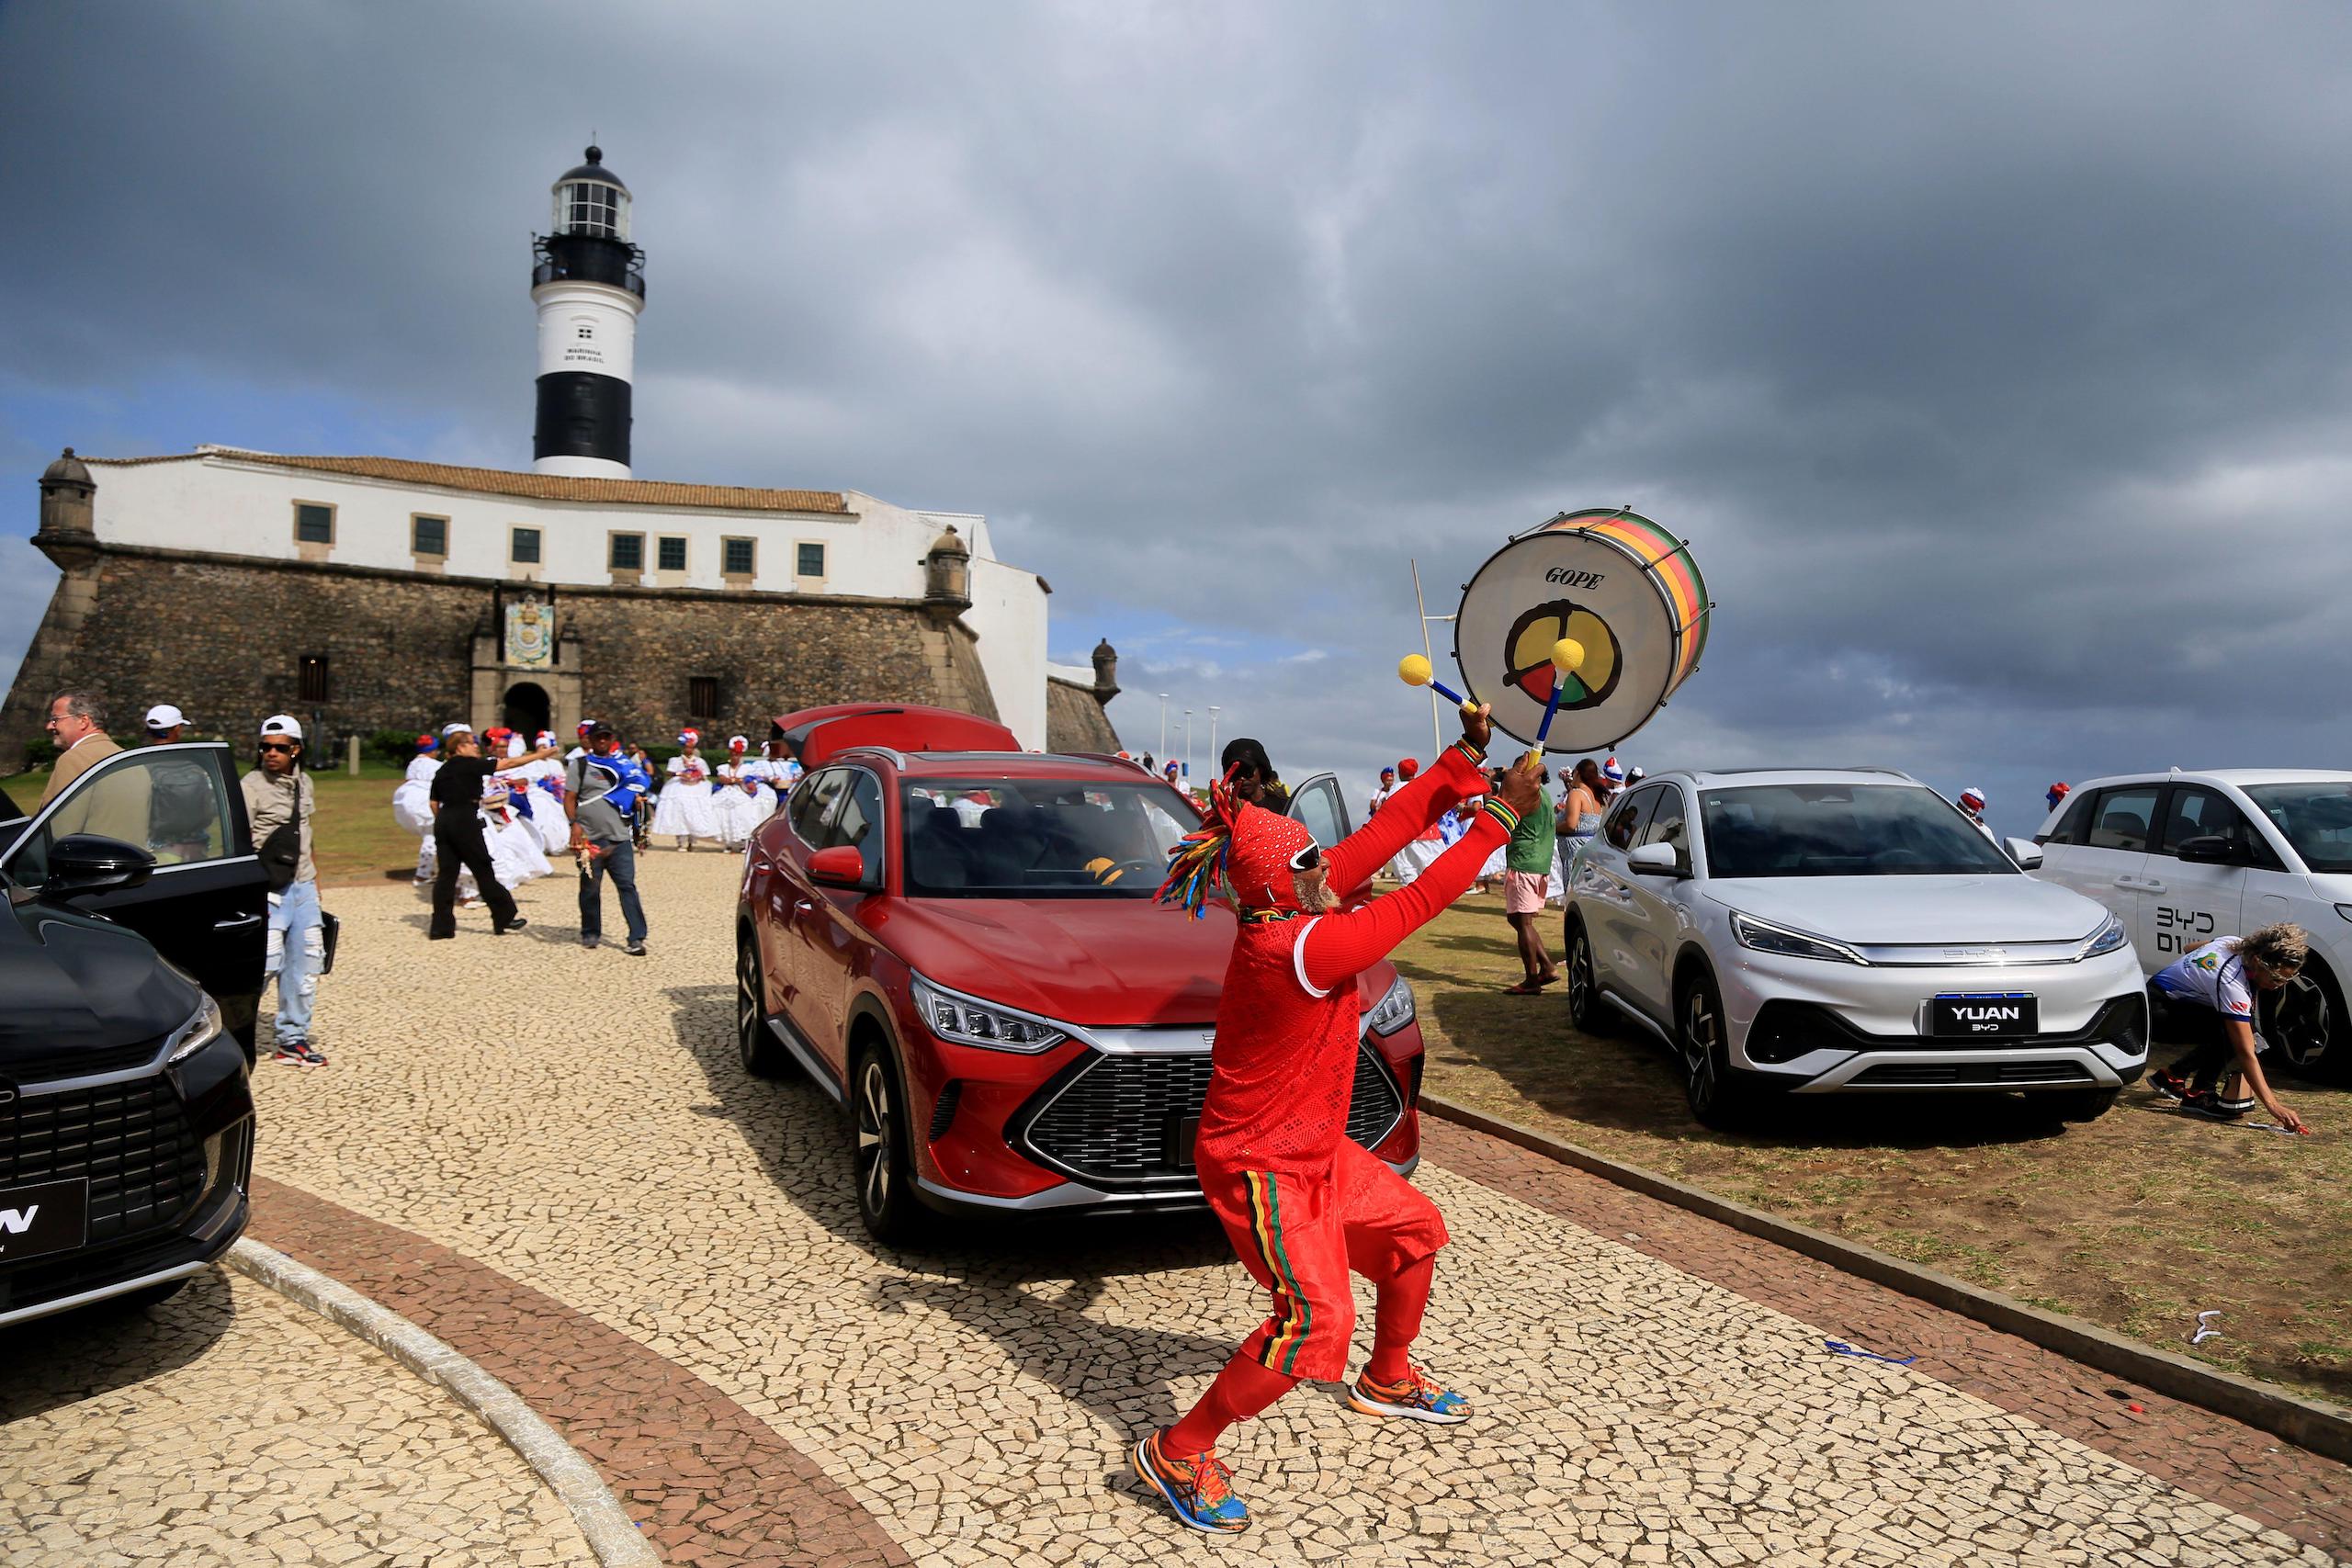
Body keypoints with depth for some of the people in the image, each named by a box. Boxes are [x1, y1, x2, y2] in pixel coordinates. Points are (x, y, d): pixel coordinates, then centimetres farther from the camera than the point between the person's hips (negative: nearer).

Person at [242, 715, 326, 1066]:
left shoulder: (303, 782, 12)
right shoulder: (251, 785, -9)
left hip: (302, 887, 7)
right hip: (269, 889, -7)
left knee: (306, 962, 9)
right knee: (265, 963, -13)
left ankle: (292, 1039, 18)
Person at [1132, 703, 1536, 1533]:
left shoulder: (1287, 908, -5)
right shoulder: (1295, 949, -31)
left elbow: (1384, 831, -3)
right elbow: (1419, 902, -27)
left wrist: (1463, 759, -4)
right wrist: (1501, 816, -19)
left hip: (1317, 1151, 10)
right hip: (1261, 1167, -10)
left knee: (1416, 1230, 23)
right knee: (1316, 1319, -18)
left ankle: (1388, 1379, 47)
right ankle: (1178, 1452, -1)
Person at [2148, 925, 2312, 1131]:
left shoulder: (2236, 944, -6)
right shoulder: (2231, 983, -31)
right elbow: (2245, 1053, -30)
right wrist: (2272, 1105, -31)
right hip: (2160, 1003, -10)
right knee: (2229, 1033, -25)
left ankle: (2171, 1077, 16)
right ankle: (2199, 1095, -14)